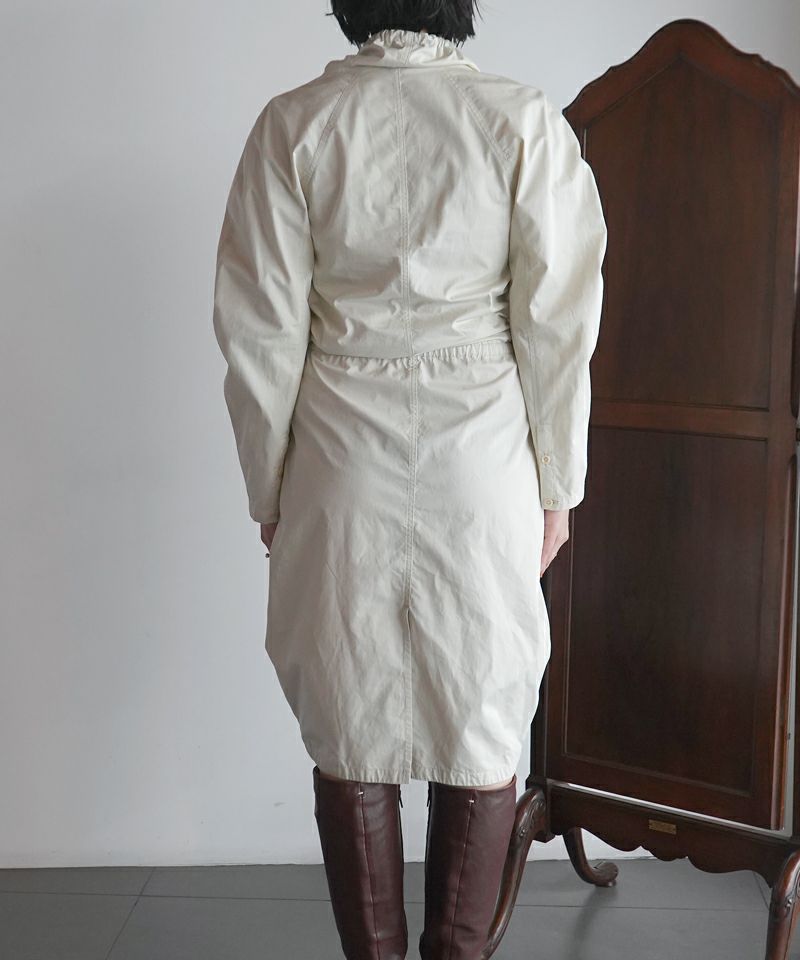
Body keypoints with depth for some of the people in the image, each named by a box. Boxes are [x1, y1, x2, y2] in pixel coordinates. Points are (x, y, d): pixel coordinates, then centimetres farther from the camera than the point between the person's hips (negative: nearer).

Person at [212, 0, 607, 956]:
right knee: (482, 731, 13)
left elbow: (262, 331, -2)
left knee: (350, 735, 12)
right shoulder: (524, 120, -3)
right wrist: (554, 484, 5)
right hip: (481, 462, 0)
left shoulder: (292, 123, -2)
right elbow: (558, 322, -4)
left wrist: (270, 488, 7)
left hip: (342, 467, 1)